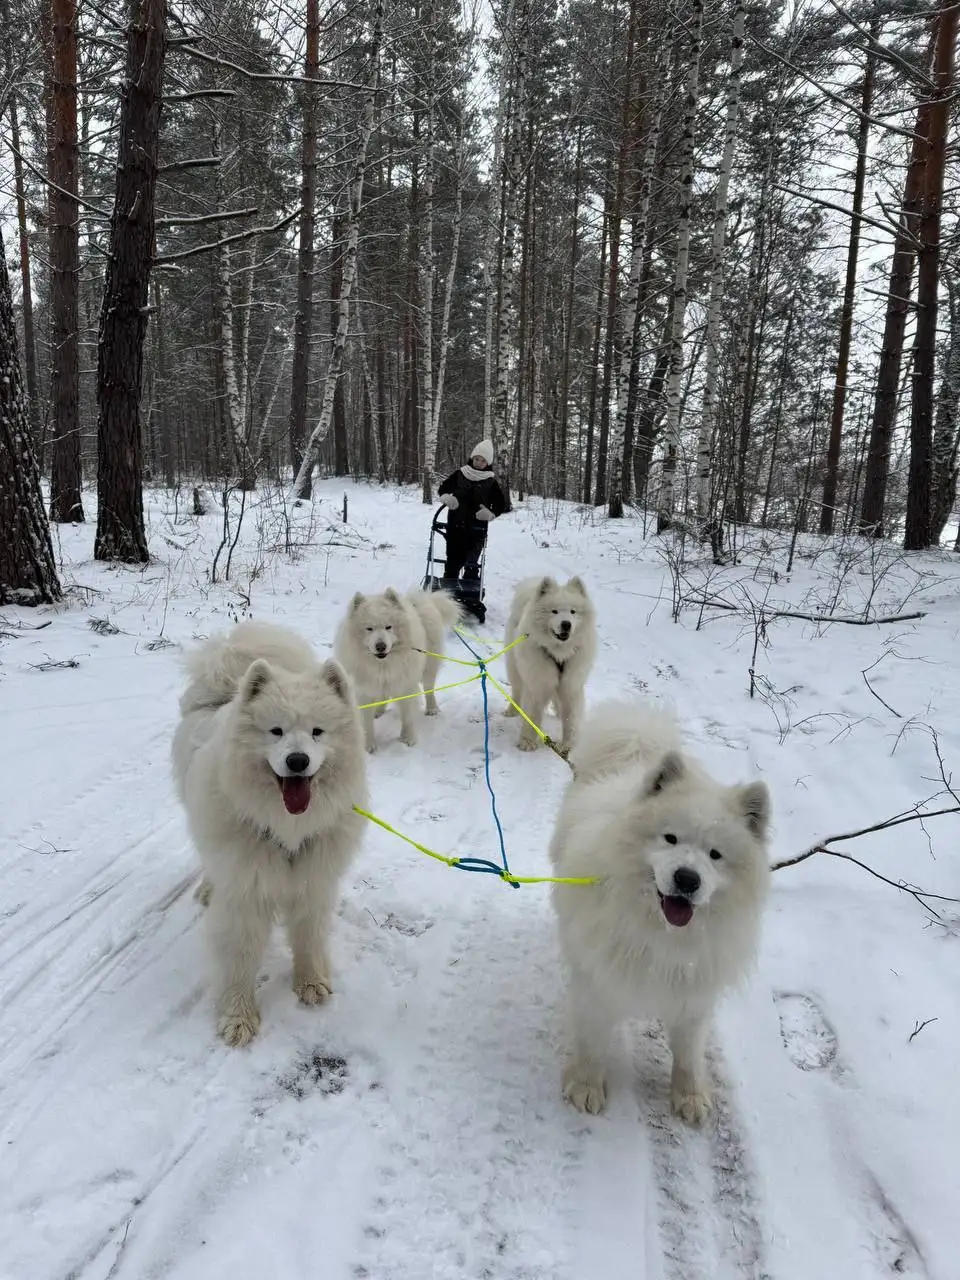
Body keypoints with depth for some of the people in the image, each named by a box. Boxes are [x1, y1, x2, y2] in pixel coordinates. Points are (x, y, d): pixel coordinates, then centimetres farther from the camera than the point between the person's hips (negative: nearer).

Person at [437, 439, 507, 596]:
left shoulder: (491, 481, -1)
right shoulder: (460, 474, 2)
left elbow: (501, 504, 4)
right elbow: (444, 488, 11)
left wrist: (490, 513, -15)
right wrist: (447, 497, -11)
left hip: (477, 529, -2)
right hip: (455, 525, 2)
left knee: (471, 564, -3)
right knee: (453, 561, 8)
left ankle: (471, 594, 1)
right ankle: (448, 590, 19)